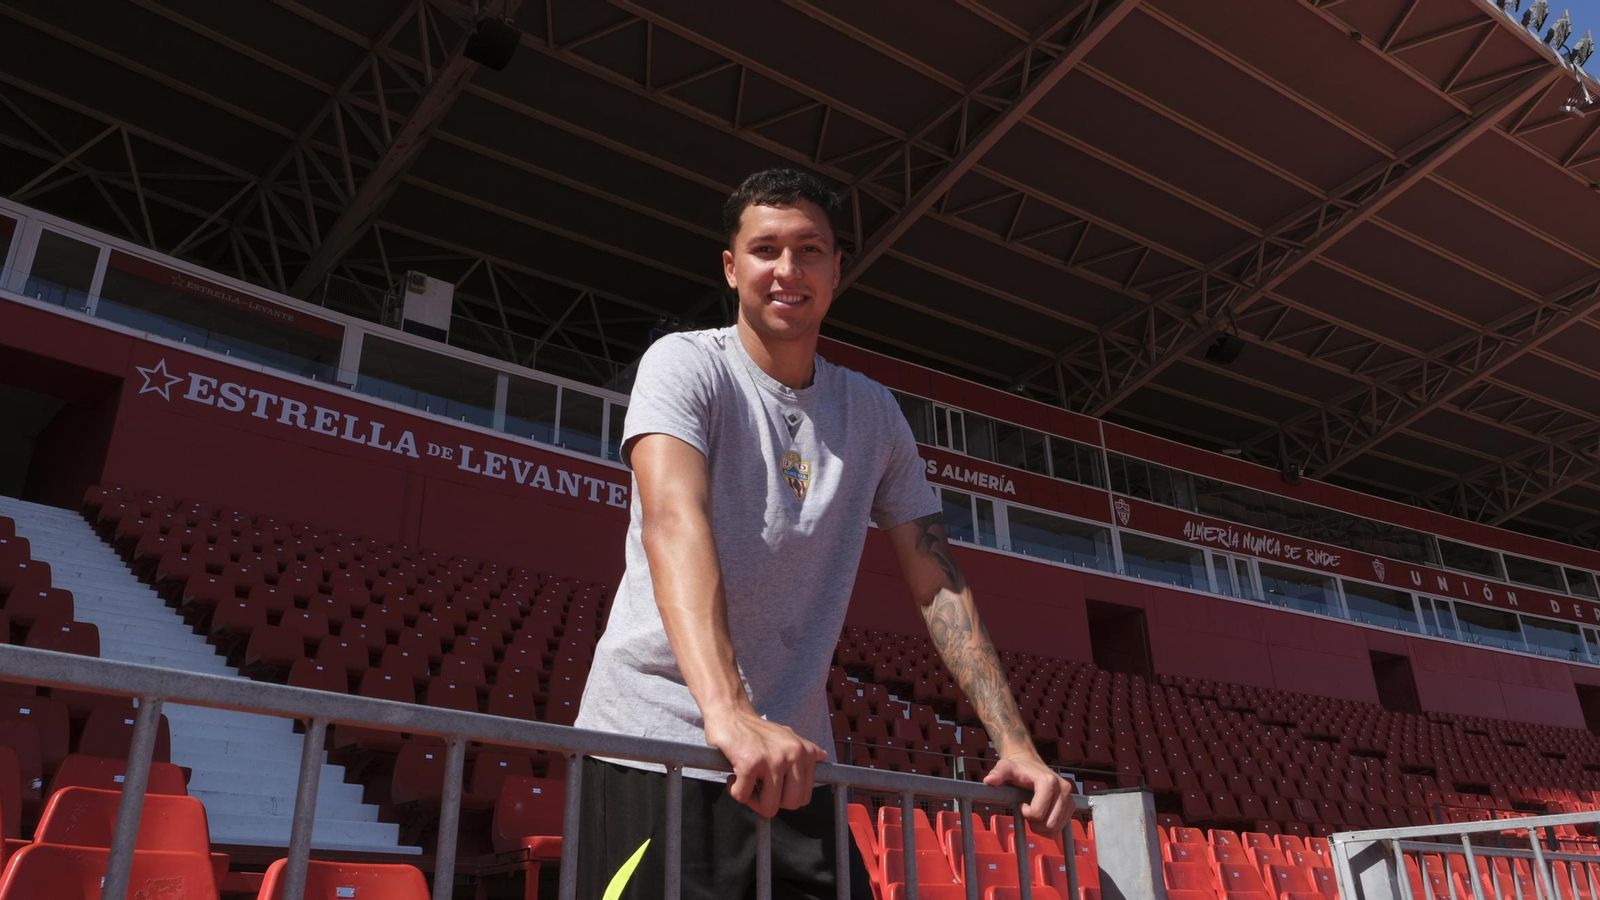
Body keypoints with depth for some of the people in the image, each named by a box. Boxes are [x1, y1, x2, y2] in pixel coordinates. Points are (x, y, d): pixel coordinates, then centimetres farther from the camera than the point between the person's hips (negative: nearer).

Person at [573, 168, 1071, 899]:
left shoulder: (873, 413, 7)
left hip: (791, 758, 5)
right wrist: (728, 711, -39)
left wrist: (1014, 743, -2)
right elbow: (674, 521, -25)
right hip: (657, 741, -4)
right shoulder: (686, 365, -7)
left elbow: (939, 584, 7)